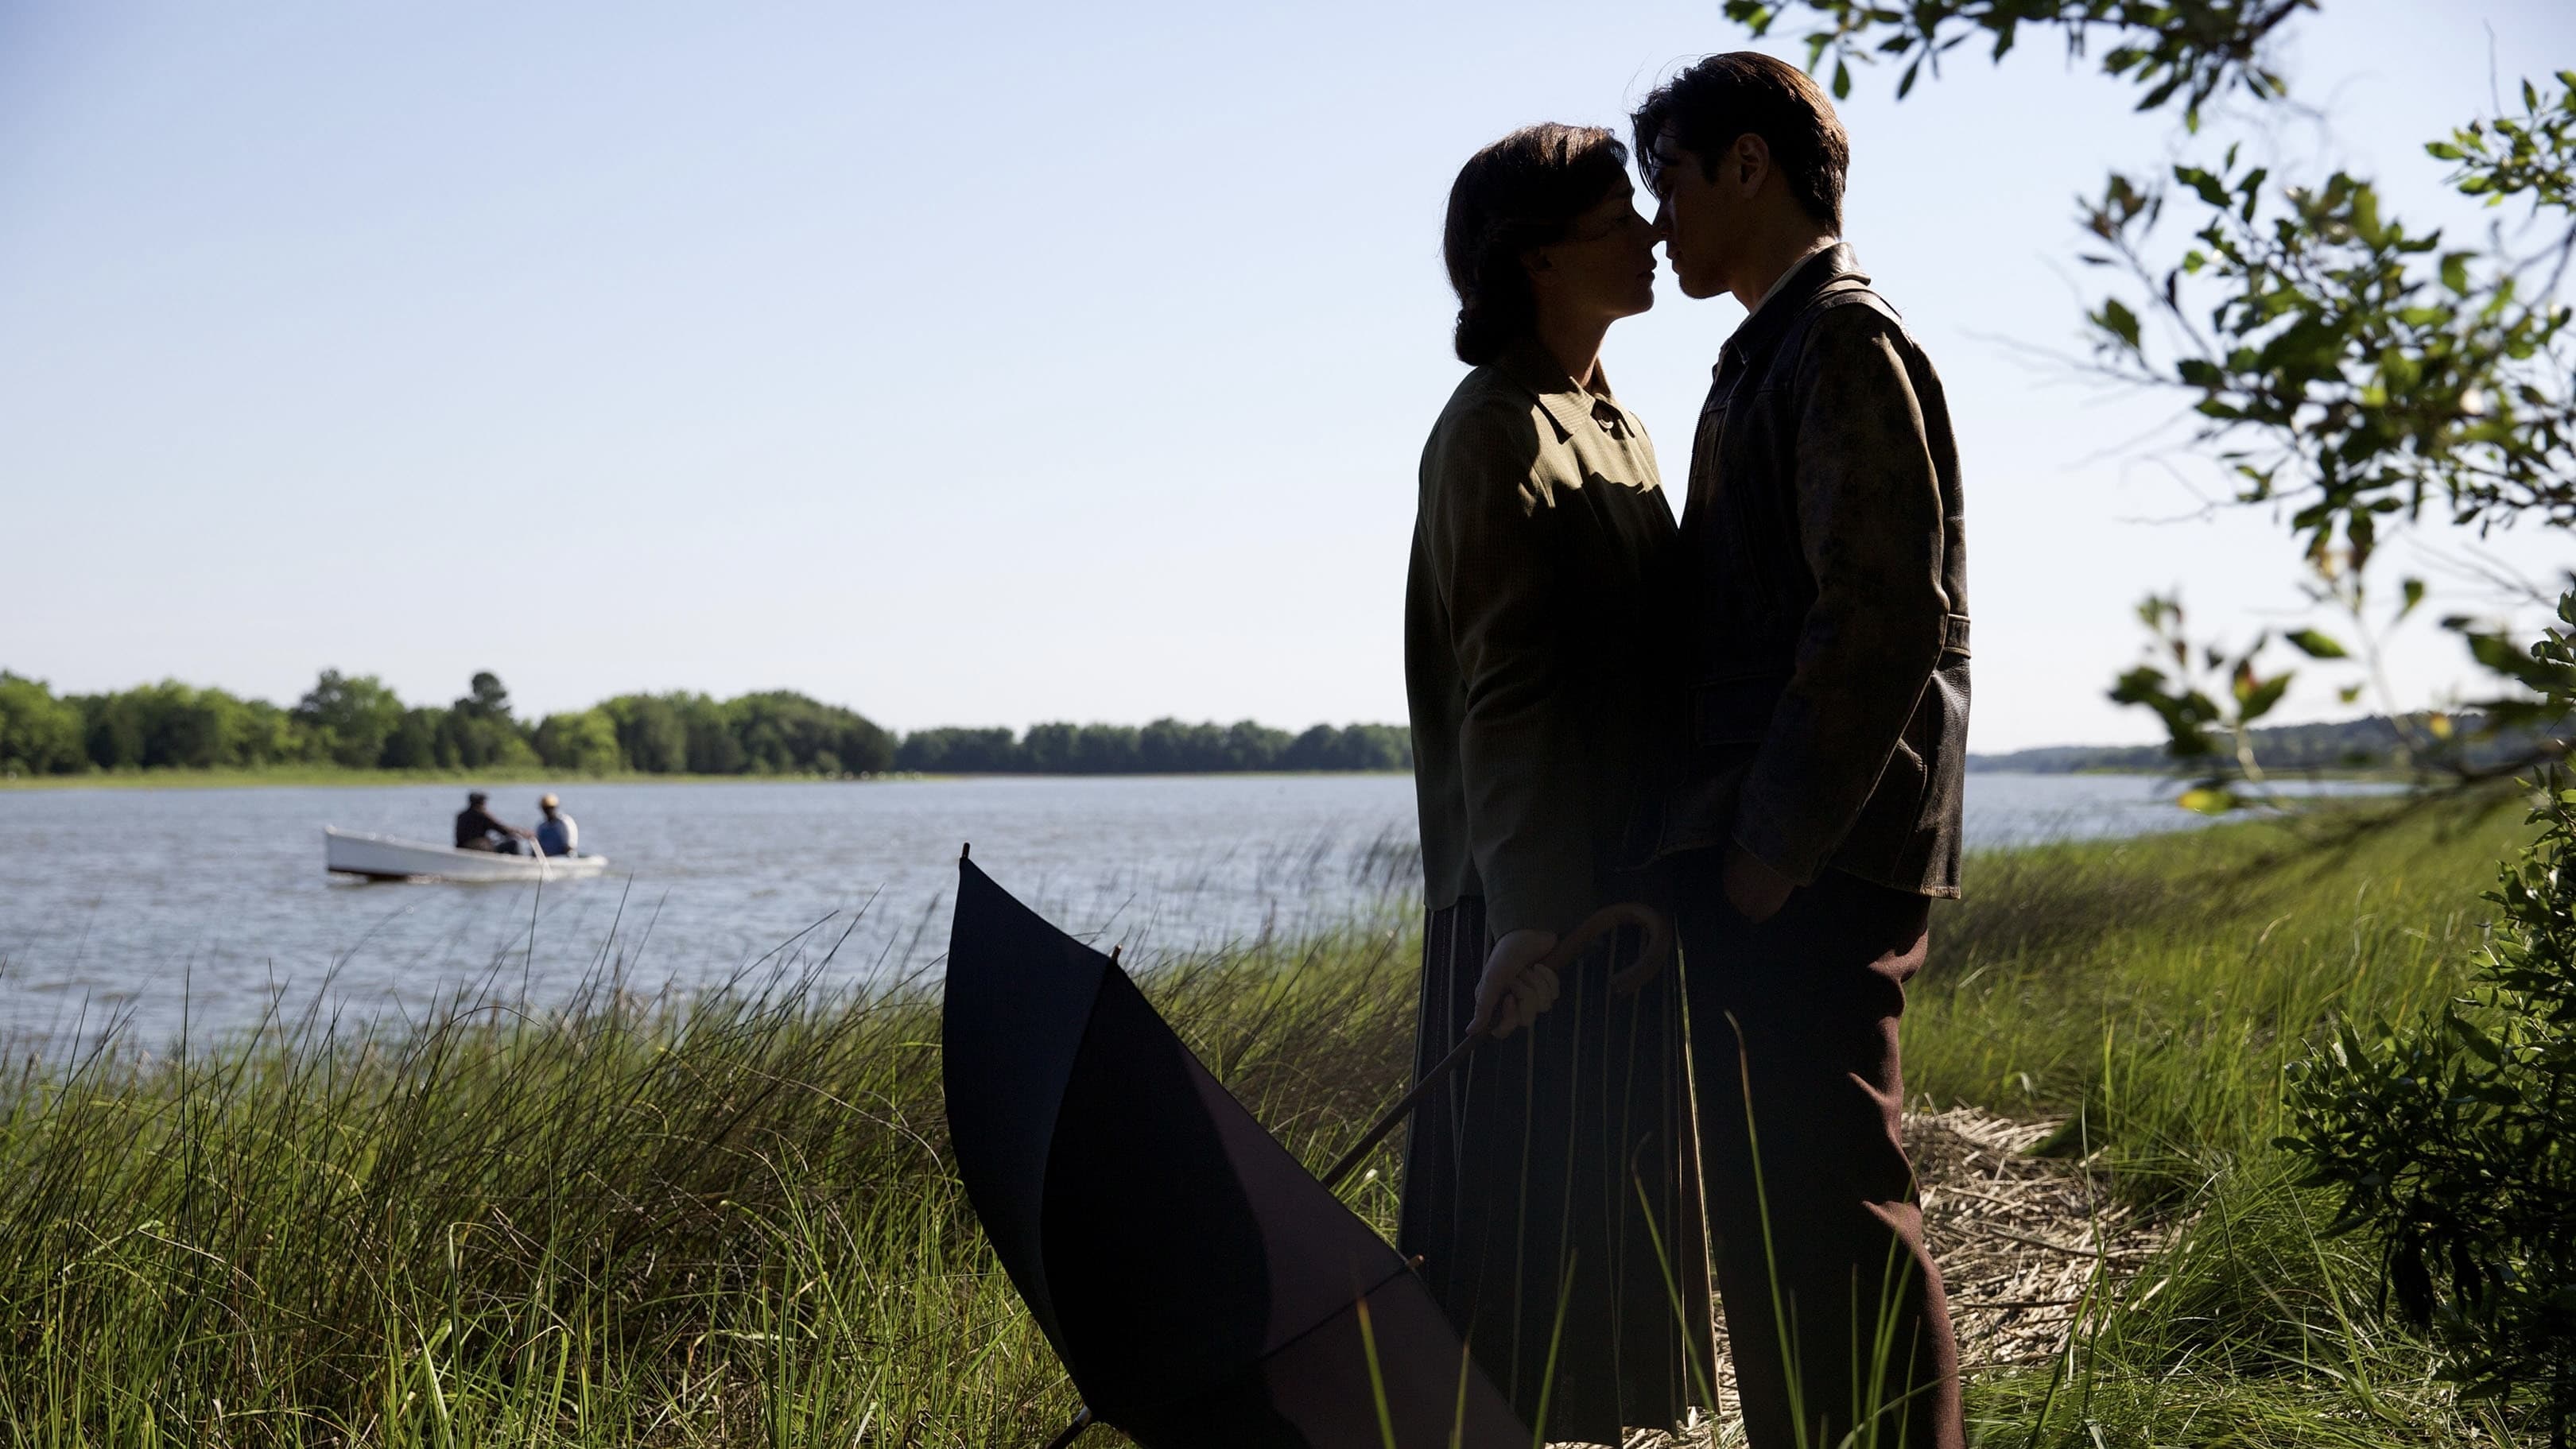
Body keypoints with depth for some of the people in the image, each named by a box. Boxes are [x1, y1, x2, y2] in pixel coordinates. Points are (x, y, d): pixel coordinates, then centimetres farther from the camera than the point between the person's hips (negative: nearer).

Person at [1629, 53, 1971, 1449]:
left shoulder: (1844, 341, -8)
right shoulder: (1774, 351, 22)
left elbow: (1885, 618, -18)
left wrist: (1774, 849, -18)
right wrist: (1705, 845, 16)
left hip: (1812, 870, -10)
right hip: (1758, 861, 10)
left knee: (1831, 1207, -9)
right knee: (1766, 1218, 12)